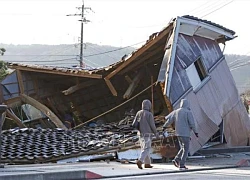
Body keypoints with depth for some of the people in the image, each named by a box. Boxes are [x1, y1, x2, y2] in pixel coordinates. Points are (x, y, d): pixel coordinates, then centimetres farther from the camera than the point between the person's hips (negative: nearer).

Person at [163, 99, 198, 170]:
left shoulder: (176, 111, 7)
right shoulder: (188, 112, -9)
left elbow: (169, 119, 11)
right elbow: (192, 123, -13)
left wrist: (165, 126, 28)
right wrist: (195, 132, -3)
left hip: (178, 133, 6)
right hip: (185, 133, -6)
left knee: (183, 148, 19)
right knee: (185, 150, 0)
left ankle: (176, 160, 3)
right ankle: (182, 165, -5)